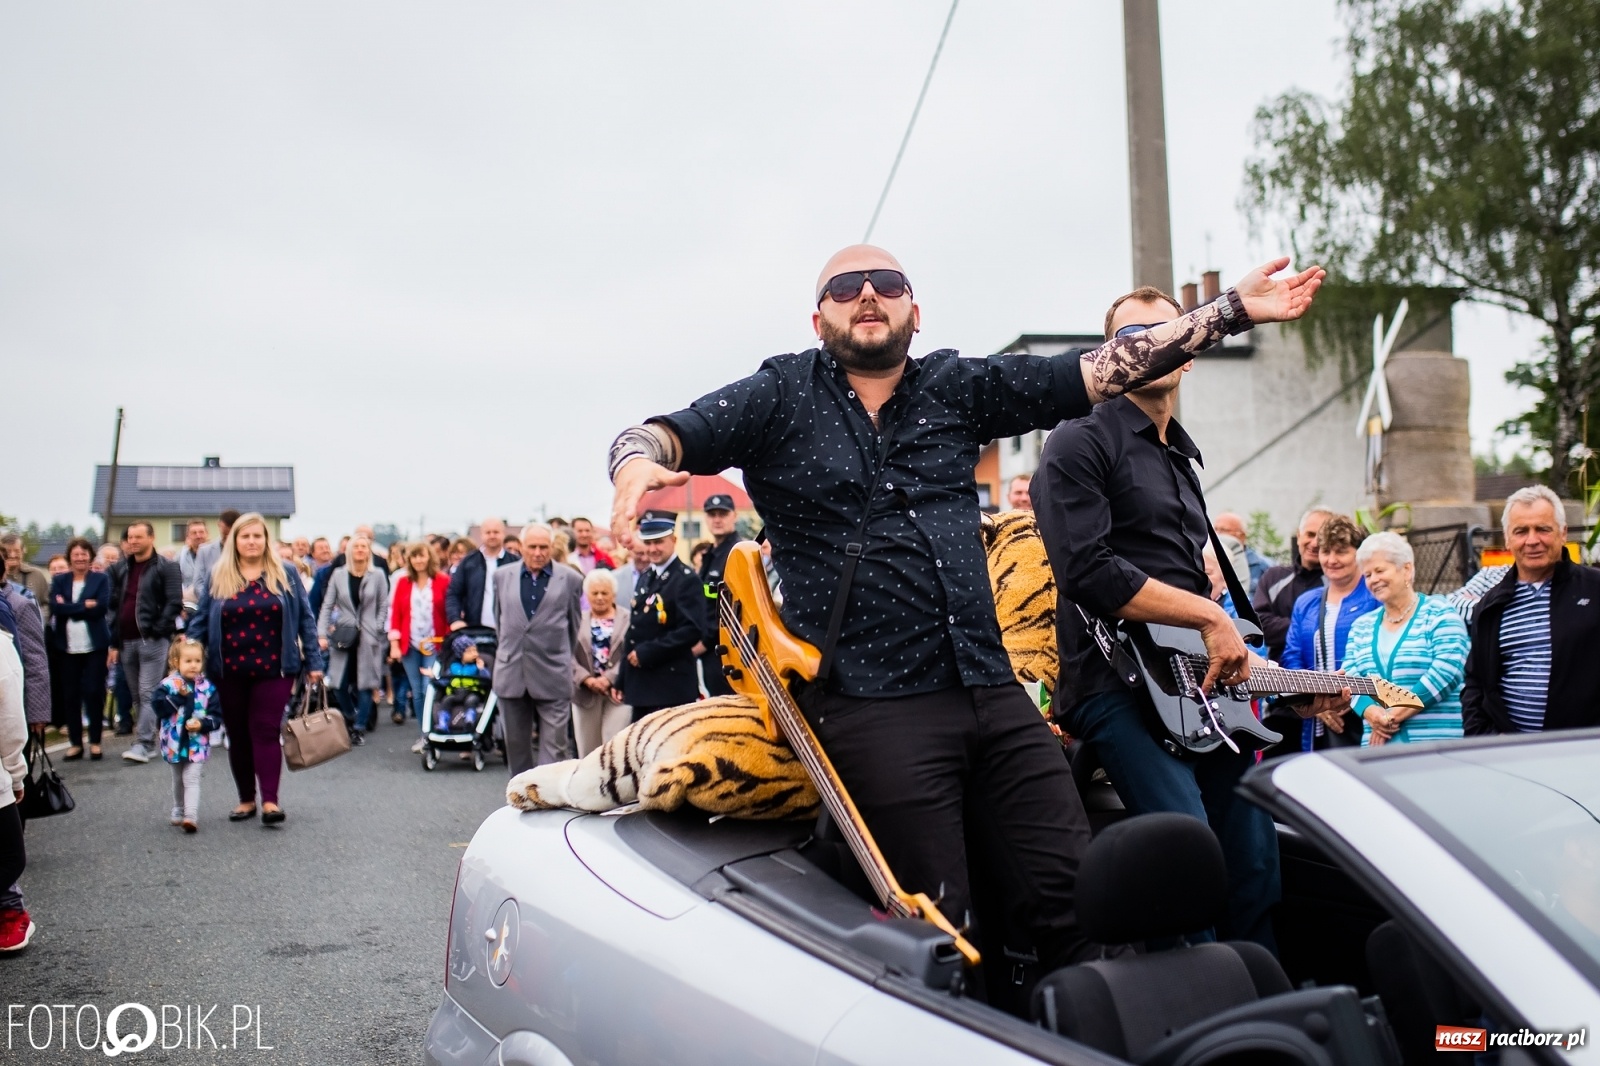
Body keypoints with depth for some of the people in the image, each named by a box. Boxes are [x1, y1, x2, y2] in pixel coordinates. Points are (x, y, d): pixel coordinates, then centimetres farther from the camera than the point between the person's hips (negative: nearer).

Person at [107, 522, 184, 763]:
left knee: (147, 693, -9)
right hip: (126, 641, 7)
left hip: (152, 640, -6)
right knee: (137, 695, 10)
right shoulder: (120, 569, 16)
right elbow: (114, 605, 16)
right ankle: (146, 741, 16)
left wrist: (158, 630, -16)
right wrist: (114, 642, 10)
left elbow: (174, 603, -8)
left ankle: (143, 743, -12)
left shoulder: (166, 568, -2)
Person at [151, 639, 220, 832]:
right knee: (178, 780, 18)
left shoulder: (207, 687, -2)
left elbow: (216, 717, -2)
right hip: (174, 742, 1)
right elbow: (159, 706, -19)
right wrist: (179, 697, -22)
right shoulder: (168, 684, -5)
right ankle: (178, 812, 35)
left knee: (191, 779, -9)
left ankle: (191, 816, -17)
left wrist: (202, 724, -20)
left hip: (197, 743, -1)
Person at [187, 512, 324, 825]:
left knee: (265, 732, -8)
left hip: (272, 670, -2)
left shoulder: (285, 576, 3)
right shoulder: (218, 577, 5)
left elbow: (305, 620, 3)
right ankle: (246, 799, 19)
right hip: (230, 672, 2)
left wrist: (313, 662, 0)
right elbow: (200, 621, 7)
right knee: (238, 736, 9)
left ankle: (270, 800, -9)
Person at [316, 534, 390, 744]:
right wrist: (322, 633, -4)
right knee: (339, 684, 0)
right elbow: (327, 606, 4)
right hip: (343, 636, 2)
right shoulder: (338, 574, 4)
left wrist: (377, 631, -6)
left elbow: (383, 607, 3)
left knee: (365, 684, -1)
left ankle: (358, 728, 8)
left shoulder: (378, 575, 1)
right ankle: (352, 718, 25)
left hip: (368, 637, -1)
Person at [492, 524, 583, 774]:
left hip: (553, 675, -3)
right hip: (512, 673, 3)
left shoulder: (570, 578, -2)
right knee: (516, 743, 12)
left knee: (553, 745, -4)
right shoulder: (502, 575, 5)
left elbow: (574, 624, 8)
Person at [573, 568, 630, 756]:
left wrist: (609, 679, -15)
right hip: (586, 692, 3)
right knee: (587, 750, 8)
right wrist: (587, 679, -12)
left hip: (618, 691, -3)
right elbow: (569, 655, 1)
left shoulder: (628, 619, 1)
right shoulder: (577, 620, 9)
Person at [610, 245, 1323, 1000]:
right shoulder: (782, 397, 6)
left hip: (994, 695, 4)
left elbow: (1101, 370, 11)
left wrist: (1234, 310, 7)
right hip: (871, 711, -3)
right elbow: (665, 436, -3)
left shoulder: (959, 390, 13)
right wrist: (638, 464, -28)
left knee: (1075, 898, 0)